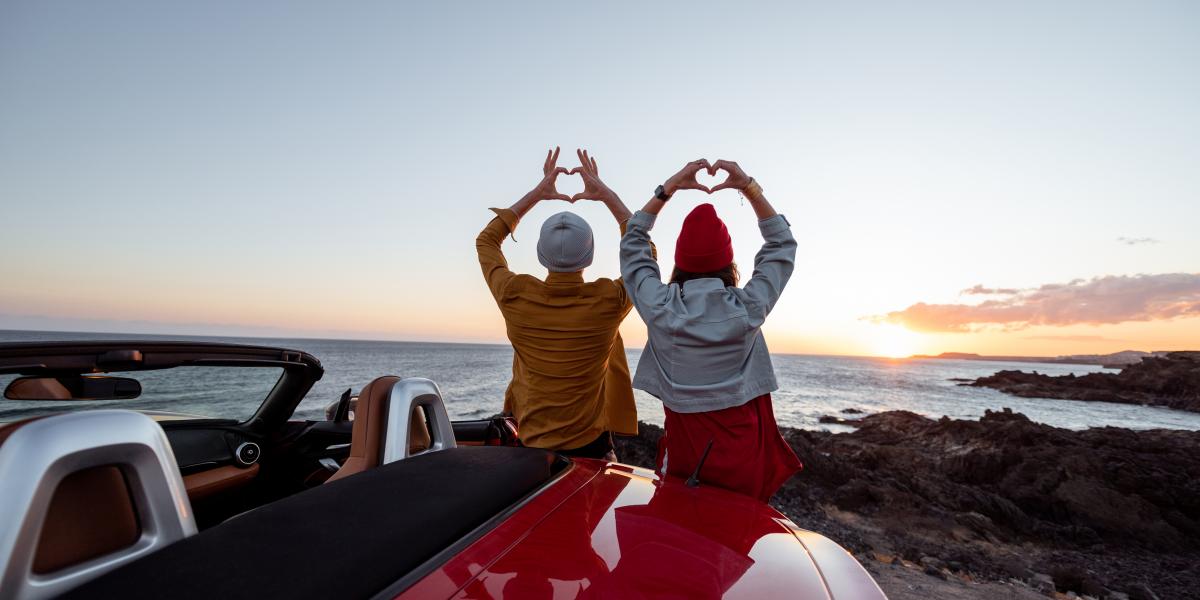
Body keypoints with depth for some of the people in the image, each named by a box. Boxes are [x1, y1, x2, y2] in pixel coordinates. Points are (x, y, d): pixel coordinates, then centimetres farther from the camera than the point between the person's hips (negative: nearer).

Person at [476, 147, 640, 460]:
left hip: (531, 446, 2)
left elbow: (486, 240, 4)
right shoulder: (609, 301, -20)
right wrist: (608, 195, 1)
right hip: (590, 446, -2)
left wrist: (535, 194, 4)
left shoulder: (515, 297, -17)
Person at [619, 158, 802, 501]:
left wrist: (668, 188, 3)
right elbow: (782, 245, 5)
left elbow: (632, 244, 3)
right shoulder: (748, 309, -12)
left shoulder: (660, 307, -14)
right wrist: (749, 187, 1)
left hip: (684, 453, 0)